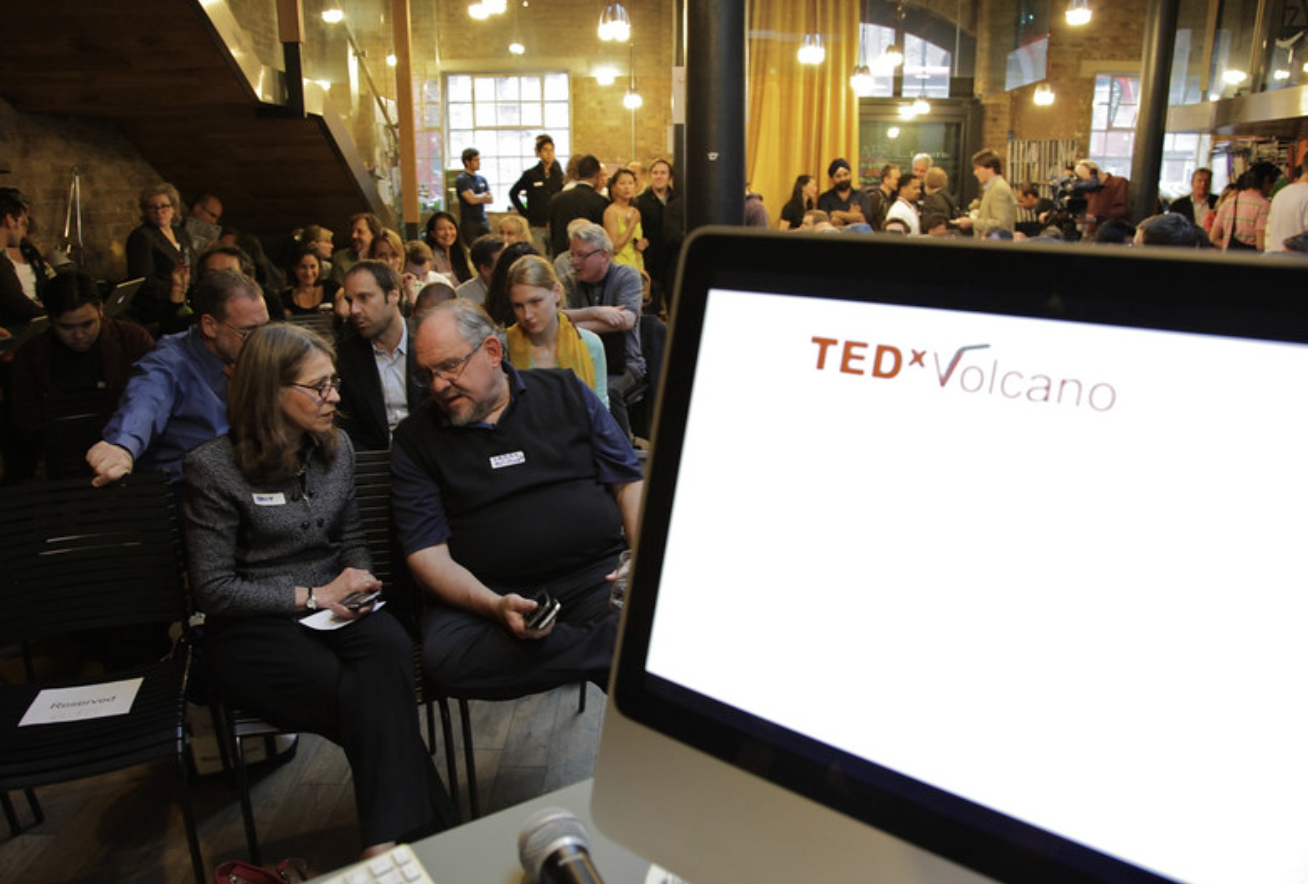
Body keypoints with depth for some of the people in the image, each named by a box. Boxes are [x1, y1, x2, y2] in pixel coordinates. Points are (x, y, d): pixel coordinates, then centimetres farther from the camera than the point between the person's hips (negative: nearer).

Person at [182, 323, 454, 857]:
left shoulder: (337, 448, 9)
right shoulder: (215, 467, -7)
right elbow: (212, 589, -7)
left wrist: (357, 578, -2)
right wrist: (311, 596, -13)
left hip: (332, 610, 4)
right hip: (251, 631, -4)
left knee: (389, 647, -33)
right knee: (370, 698, -31)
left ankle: (386, 843, -34)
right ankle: (422, 827, -21)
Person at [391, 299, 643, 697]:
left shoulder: (565, 391, 12)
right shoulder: (415, 439, 9)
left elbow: (628, 482, 11)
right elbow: (426, 552, 1)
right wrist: (493, 606, -18)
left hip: (599, 575, -1)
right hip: (483, 595, 1)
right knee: (443, 656, -33)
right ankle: (621, 647, -25)